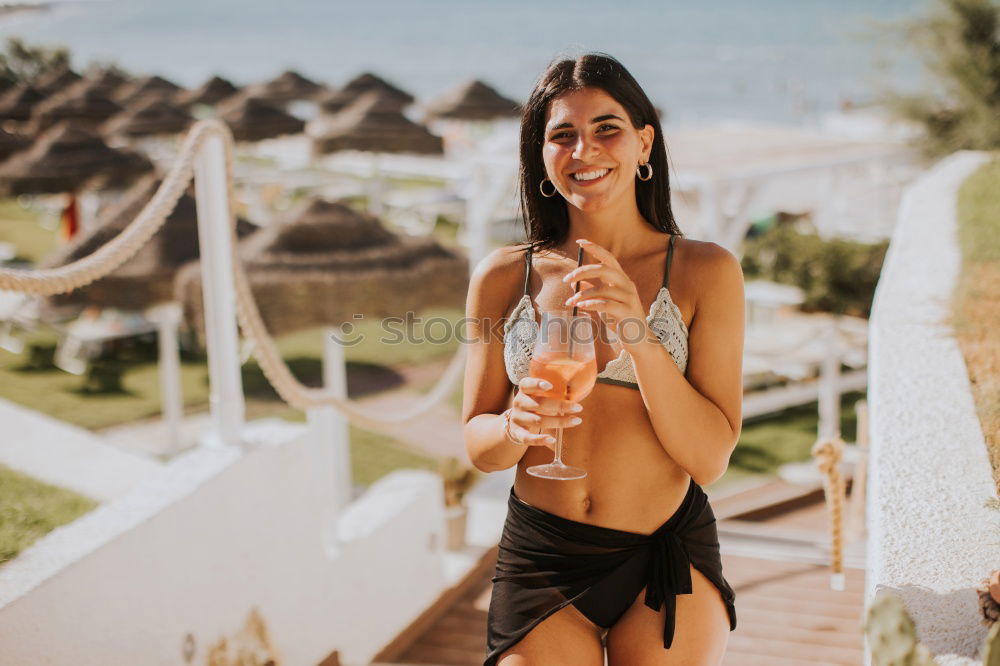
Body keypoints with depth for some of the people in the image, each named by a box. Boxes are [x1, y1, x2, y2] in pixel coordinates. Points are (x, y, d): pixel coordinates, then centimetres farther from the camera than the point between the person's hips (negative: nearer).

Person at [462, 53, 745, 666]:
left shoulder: (705, 270, -4)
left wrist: (639, 338, -21)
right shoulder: (502, 276, 0)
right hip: (539, 557, 1)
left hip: (668, 559, -1)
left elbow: (711, 459, -9)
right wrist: (516, 427, -19)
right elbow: (478, 446, 4)